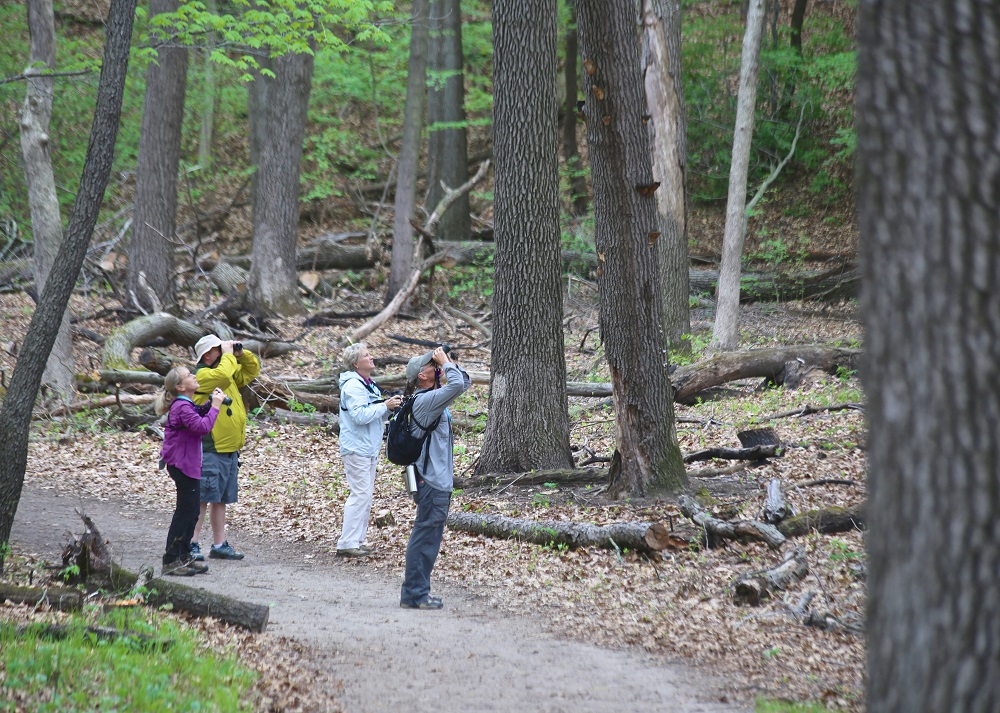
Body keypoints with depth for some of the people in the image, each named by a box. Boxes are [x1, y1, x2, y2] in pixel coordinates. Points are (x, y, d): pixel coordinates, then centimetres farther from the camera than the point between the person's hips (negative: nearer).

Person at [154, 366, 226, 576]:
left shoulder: (186, 405, 13)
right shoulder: (182, 407, -19)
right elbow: (202, 426, -28)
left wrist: (212, 403, 7)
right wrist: (215, 406, -21)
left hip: (190, 464, 11)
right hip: (183, 465, -11)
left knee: (191, 513, 15)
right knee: (185, 512, -7)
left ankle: (184, 557, 22)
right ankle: (171, 561, -4)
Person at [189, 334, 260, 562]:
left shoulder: (230, 376, 16)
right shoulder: (202, 375, -12)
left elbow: (252, 370, 28)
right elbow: (222, 374, -31)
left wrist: (241, 353, 10)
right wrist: (229, 355, -15)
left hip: (230, 449, 9)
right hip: (210, 450, -9)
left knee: (220, 500, 14)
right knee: (201, 499, -10)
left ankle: (219, 545, 19)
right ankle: (192, 544, -9)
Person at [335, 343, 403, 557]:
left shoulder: (369, 385, 16)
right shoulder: (352, 386, -14)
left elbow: (377, 415, 21)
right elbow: (360, 415, -24)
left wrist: (391, 406, 4)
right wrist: (385, 406, -20)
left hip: (370, 449, 10)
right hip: (356, 448, -10)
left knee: (365, 495, 11)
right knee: (360, 494, -12)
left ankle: (357, 540, 17)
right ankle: (346, 544, -10)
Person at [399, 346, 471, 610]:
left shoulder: (434, 396, 13)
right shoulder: (425, 400, -16)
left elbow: (464, 383, 23)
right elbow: (457, 386, -29)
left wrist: (450, 362, 8)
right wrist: (446, 362, -14)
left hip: (438, 479, 10)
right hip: (432, 480, -10)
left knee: (428, 536, 14)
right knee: (425, 536, -8)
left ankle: (415, 592, 19)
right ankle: (414, 594, -5)